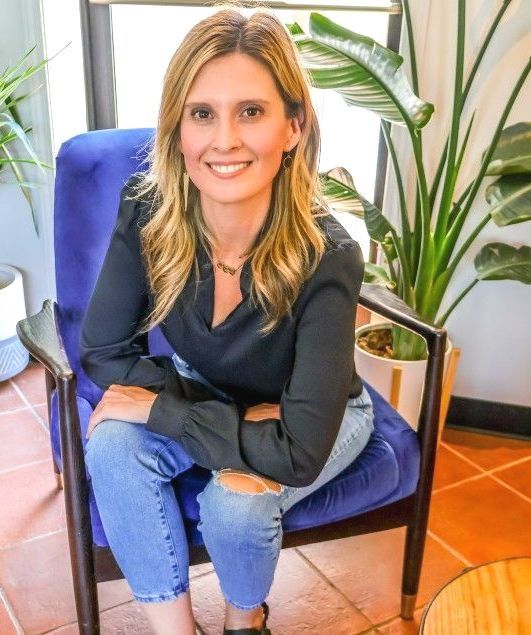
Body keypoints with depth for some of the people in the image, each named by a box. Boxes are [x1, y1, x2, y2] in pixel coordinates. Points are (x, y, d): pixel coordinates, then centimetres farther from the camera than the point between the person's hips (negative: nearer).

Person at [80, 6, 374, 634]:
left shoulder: (327, 257, -33)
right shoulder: (147, 211, -23)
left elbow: (299, 453, -34)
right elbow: (103, 351, -16)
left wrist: (159, 407, -29)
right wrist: (237, 428, -25)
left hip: (320, 415, -2)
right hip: (203, 393, 3)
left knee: (235, 504, -28)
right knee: (111, 446, -25)